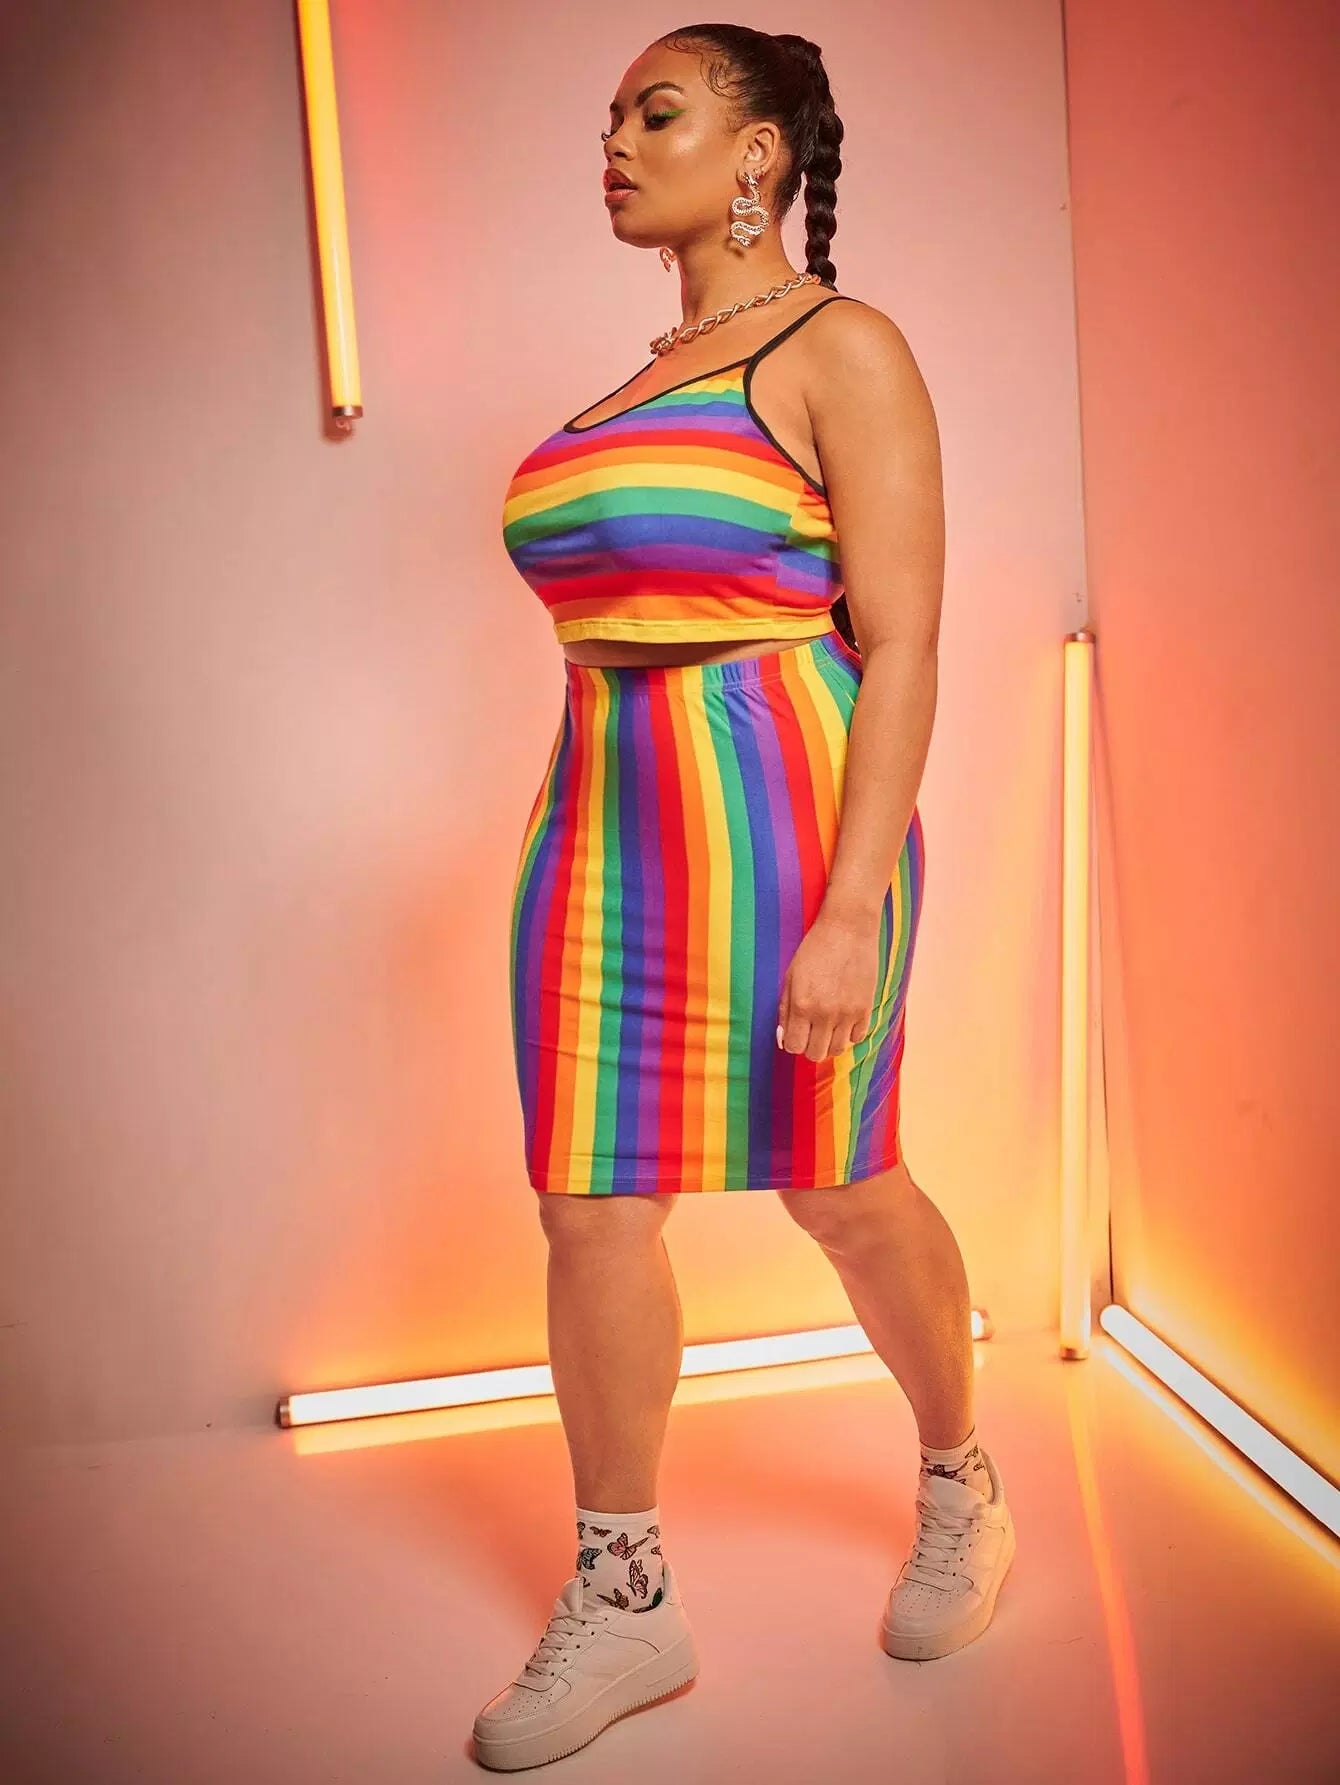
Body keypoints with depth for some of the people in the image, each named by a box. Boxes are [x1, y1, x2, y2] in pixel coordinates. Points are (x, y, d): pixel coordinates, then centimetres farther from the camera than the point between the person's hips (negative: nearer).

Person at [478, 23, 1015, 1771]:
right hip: (610, 824, 7)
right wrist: (597, 837, 17)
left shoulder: (844, 350, -4)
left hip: (786, 821, -7)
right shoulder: (652, 375, 18)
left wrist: (851, 909, -21)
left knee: (839, 1189, 8)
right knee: (591, 1205, 3)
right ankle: (623, 1599, 19)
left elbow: (902, 645, -13)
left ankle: (962, 1483, 36)